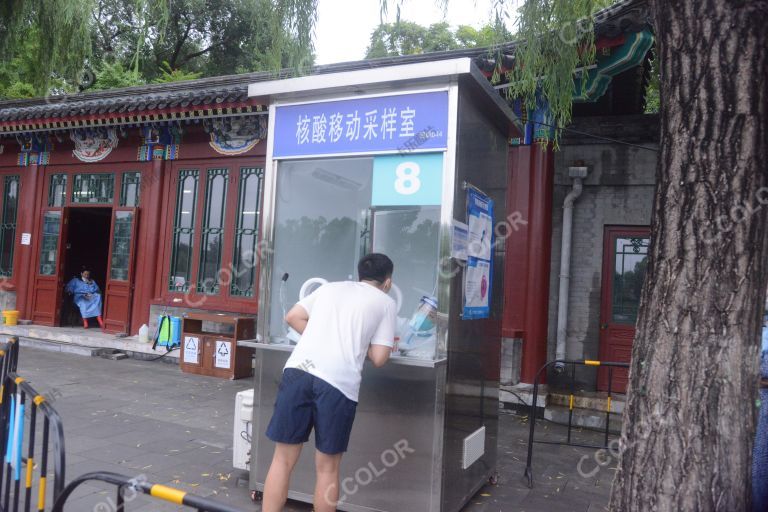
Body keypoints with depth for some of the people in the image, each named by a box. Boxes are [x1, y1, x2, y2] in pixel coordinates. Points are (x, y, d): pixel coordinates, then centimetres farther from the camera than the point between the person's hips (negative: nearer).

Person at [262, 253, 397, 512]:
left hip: (298, 370, 3)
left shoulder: (330, 287, 24)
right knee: (327, 467, 12)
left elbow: (292, 317, 19)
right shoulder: (386, 302, 14)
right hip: (338, 382, -3)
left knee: (283, 459, 12)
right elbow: (379, 358, 7)